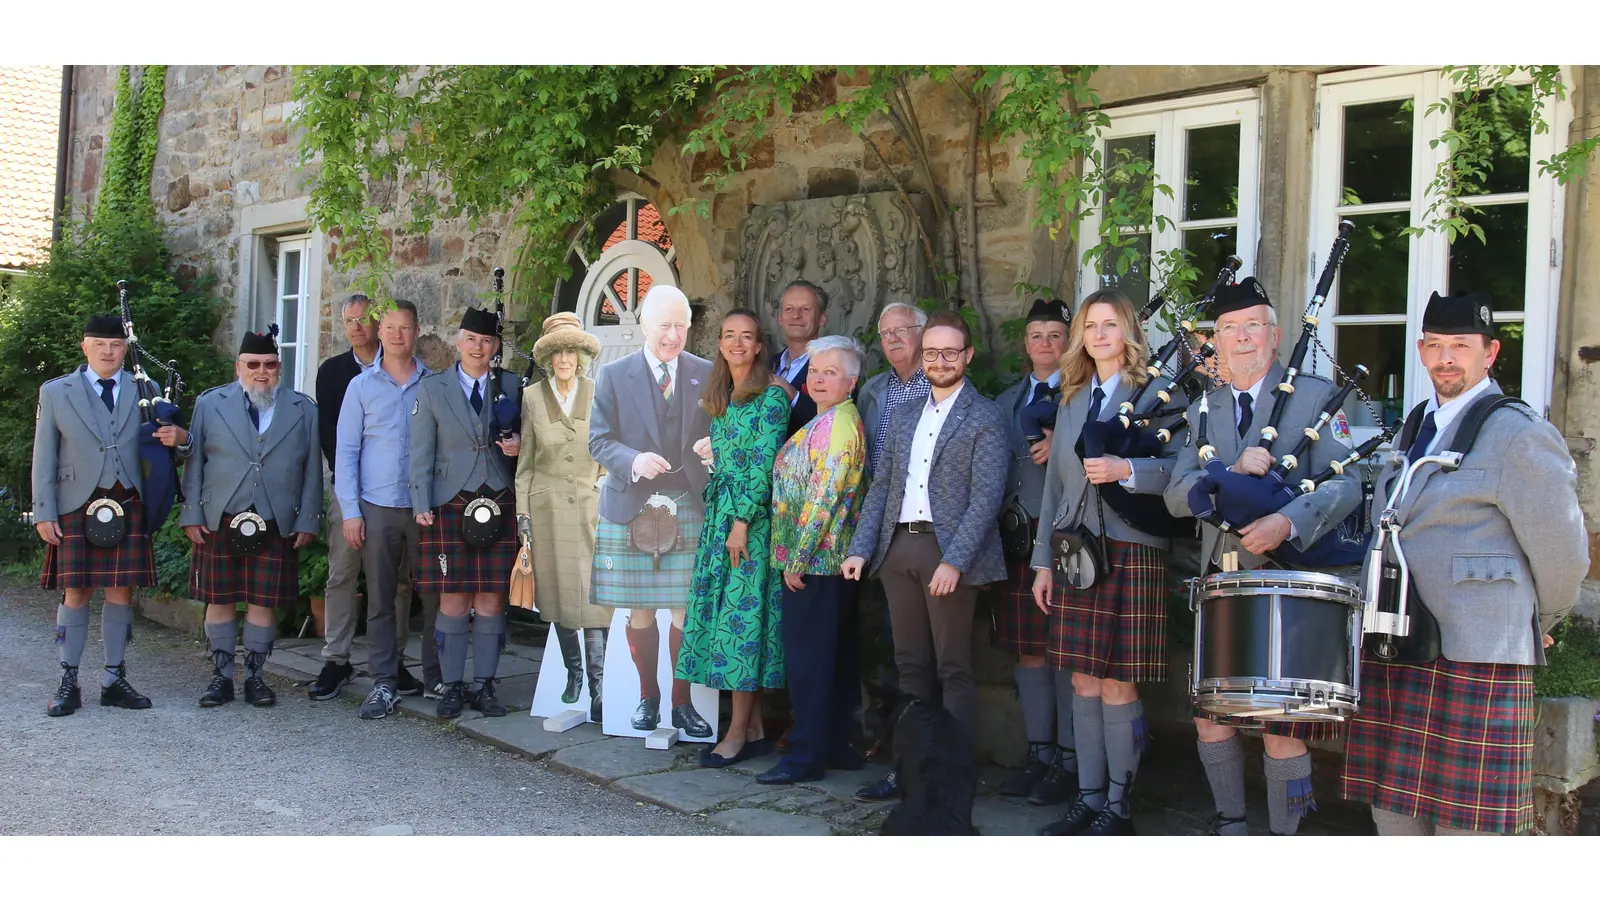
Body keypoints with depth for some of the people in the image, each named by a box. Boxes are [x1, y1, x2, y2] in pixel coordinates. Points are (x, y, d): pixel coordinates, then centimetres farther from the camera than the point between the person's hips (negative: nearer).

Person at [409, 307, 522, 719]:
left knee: (491, 600, 2)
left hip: (499, 506, 1)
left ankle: (484, 686, 11)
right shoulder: (432, 388, 6)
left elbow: (523, 435, 20)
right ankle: (453, 686, 9)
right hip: (450, 507, -1)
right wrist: (421, 506, -4)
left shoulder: (511, 386, 10)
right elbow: (421, 453, 4)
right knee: (453, 600, -1)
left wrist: (518, 445, -3)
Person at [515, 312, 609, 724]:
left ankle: (597, 686, -6)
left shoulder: (599, 395, 2)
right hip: (547, 508, 2)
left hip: (590, 505, -1)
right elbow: (525, 461, 8)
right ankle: (573, 671, 26)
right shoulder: (532, 397, 5)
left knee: (592, 596, -9)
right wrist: (522, 512, 3)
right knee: (559, 595, 8)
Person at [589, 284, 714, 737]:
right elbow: (599, 440, 2)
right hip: (631, 508, 0)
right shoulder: (614, 375, 5)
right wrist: (633, 461, -17)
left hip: (690, 508, 0)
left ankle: (682, 701, 13)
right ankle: (648, 697, 20)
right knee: (639, 610, 5)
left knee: (687, 610, -1)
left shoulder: (706, 374, 8)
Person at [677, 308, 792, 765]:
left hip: (752, 514, -8)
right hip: (718, 511, 8)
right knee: (721, 609, 6)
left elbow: (764, 464, -14)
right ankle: (754, 729, 12)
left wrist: (742, 522, -18)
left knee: (743, 613, -7)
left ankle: (738, 734, -1)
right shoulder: (720, 396, 16)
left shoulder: (771, 395, -8)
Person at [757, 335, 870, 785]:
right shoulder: (827, 421, 17)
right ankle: (837, 745, 20)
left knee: (807, 656, -6)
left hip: (814, 559, -10)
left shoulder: (838, 422, -14)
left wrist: (797, 557, -17)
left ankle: (807, 755, -1)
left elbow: (824, 495, -19)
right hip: (828, 560, 10)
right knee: (836, 655, 13)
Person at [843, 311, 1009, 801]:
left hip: (948, 551, -6)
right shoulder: (902, 417, 17)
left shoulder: (986, 417, -3)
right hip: (898, 548, 6)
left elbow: (987, 495, -11)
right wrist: (860, 549, 5)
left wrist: (954, 560, -20)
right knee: (910, 666, 11)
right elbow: (881, 486, 16)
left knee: (953, 670, -1)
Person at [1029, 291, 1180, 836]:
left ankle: (1119, 806, 9)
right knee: (1082, 681, 7)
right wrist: (1043, 561, 13)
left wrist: (1126, 470, -23)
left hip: (1130, 554, -5)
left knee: (1117, 684, -3)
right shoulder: (1072, 400, 17)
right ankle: (1089, 798, 17)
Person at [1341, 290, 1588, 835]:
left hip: (1475, 662, -7)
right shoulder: (1417, 428, 16)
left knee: (1464, 820, -2)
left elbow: (1562, 553, -4)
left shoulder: (1519, 436, -8)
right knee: (1392, 809, 11)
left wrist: (1537, 626, 9)